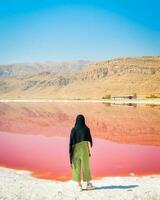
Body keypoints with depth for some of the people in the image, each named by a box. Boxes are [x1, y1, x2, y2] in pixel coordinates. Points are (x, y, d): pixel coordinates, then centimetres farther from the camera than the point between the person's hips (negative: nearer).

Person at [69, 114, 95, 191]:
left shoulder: (73, 130, -3)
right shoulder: (86, 129, -4)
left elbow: (71, 141, -4)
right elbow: (89, 140, -4)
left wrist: (71, 152, 6)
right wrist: (90, 151, 5)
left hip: (76, 149, 1)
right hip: (84, 149, -1)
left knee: (77, 167, 6)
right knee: (86, 166, 7)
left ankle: (79, 185, 5)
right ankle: (88, 184, 11)